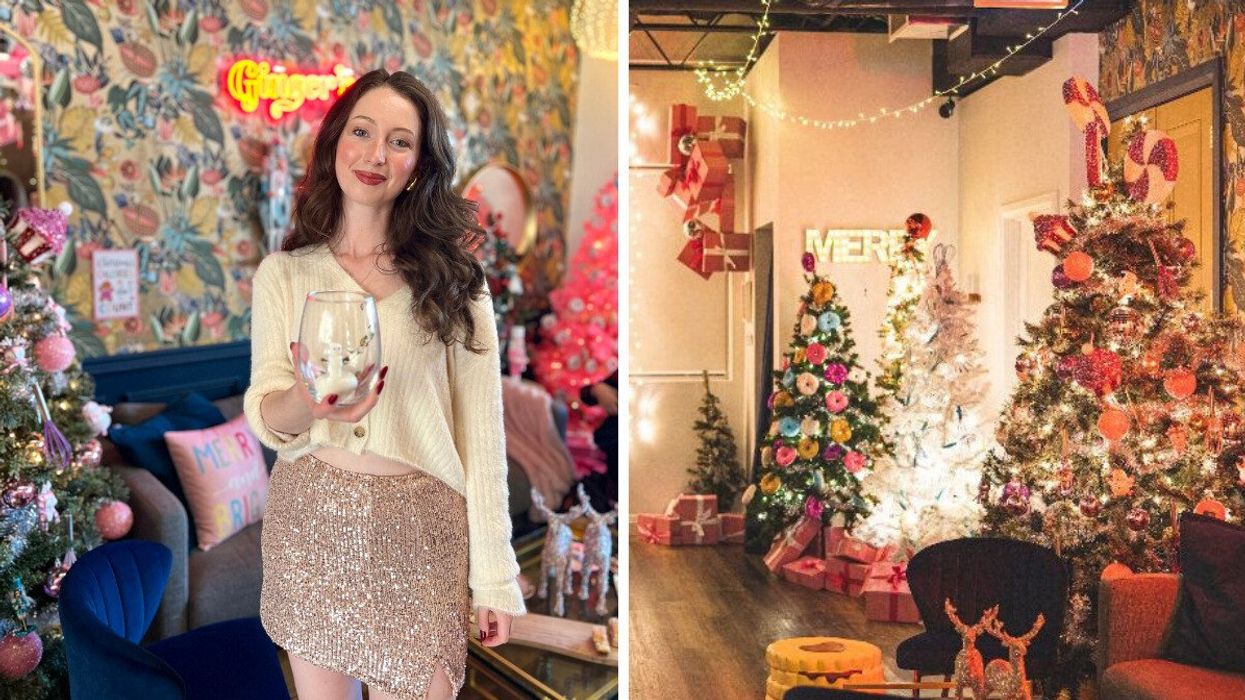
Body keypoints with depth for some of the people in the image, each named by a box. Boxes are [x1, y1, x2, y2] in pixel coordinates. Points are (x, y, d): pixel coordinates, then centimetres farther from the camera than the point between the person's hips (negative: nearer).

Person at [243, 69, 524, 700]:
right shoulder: (282, 274, 2)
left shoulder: (451, 276, -2)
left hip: (419, 533, -1)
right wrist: (304, 404, -27)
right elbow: (262, 418, -3)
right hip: (309, 523, 2)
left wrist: (494, 574, -5)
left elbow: (481, 428, -3)